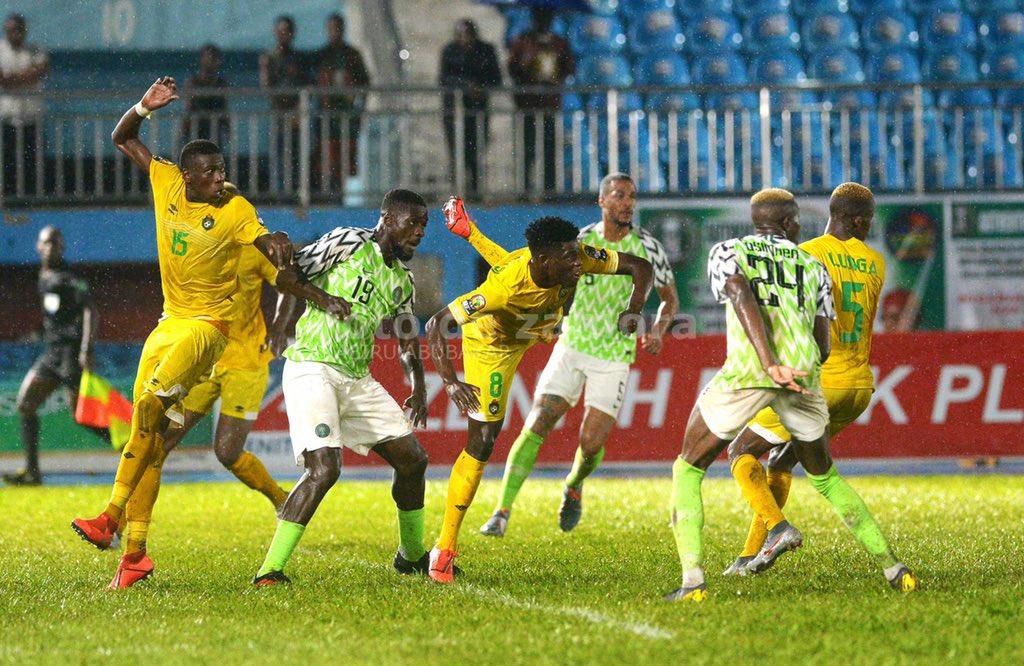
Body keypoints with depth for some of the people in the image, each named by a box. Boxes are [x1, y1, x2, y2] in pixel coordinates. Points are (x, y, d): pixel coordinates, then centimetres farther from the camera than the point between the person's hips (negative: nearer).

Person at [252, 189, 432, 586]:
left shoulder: (402, 280, 16)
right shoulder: (348, 243, -6)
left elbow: (408, 340, 25)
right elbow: (292, 274, -5)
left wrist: (419, 388, 13)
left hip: (357, 380, 8)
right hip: (313, 370, -8)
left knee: (412, 460, 10)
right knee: (324, 467, -24)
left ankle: (412, 556, 31)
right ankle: (270, 571, -21)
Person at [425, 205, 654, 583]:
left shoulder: (577, 260, -35)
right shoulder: (505, 285, -48)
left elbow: (641, 267, -24)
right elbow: (436, 325, -45)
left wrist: (634, 310, -42)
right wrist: (451, 383, -56)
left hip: (534, 331, 6)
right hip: (492, 343, -6)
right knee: (482, 443, -12)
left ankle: (464, 224, 69)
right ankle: (444, 550, -6)